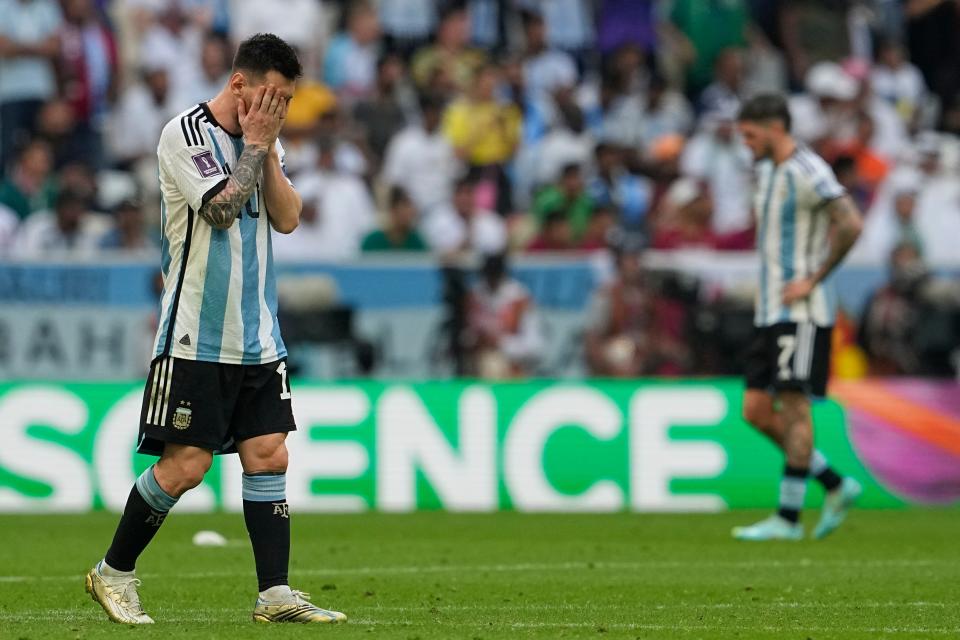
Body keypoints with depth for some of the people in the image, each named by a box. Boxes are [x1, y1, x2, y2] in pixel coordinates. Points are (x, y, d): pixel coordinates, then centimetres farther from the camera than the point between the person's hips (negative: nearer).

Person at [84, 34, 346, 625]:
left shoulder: (265, 141, 12)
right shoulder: (186, 133, -10)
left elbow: (288, 218, 2)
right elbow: (223, 209, -21)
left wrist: (268, 149, -7)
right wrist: (254, 144, -12)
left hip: (258, 337, 7)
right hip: (196, 337, -7)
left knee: (269, 457, 0)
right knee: (185, 465, -7)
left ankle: (276, 594, 1)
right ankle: (113, 574, 9)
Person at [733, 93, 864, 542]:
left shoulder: (808, 172, -13)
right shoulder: (766, 171, 16)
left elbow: (850, 225, -24)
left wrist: (812, 280, -19)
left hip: (802, 311, -9)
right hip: (770, 311, 9)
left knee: (794, 407, -9)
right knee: (757, 411, 5)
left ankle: (788, 518, -6)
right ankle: (837, 487, 15)